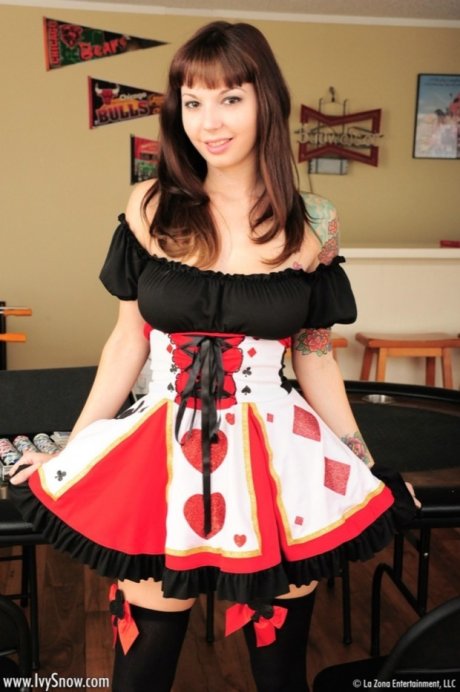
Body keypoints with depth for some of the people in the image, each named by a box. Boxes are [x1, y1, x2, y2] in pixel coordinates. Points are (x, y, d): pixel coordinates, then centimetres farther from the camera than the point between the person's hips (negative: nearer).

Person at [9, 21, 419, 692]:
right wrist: (67, 452, 9)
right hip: (161, 459, 1)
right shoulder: (151, 206, -2)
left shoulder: (314, 223, -3)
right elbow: (128, 341, 6)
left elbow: (315, 360, 6)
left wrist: (370, 473, 9)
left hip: (279, 461, 0)